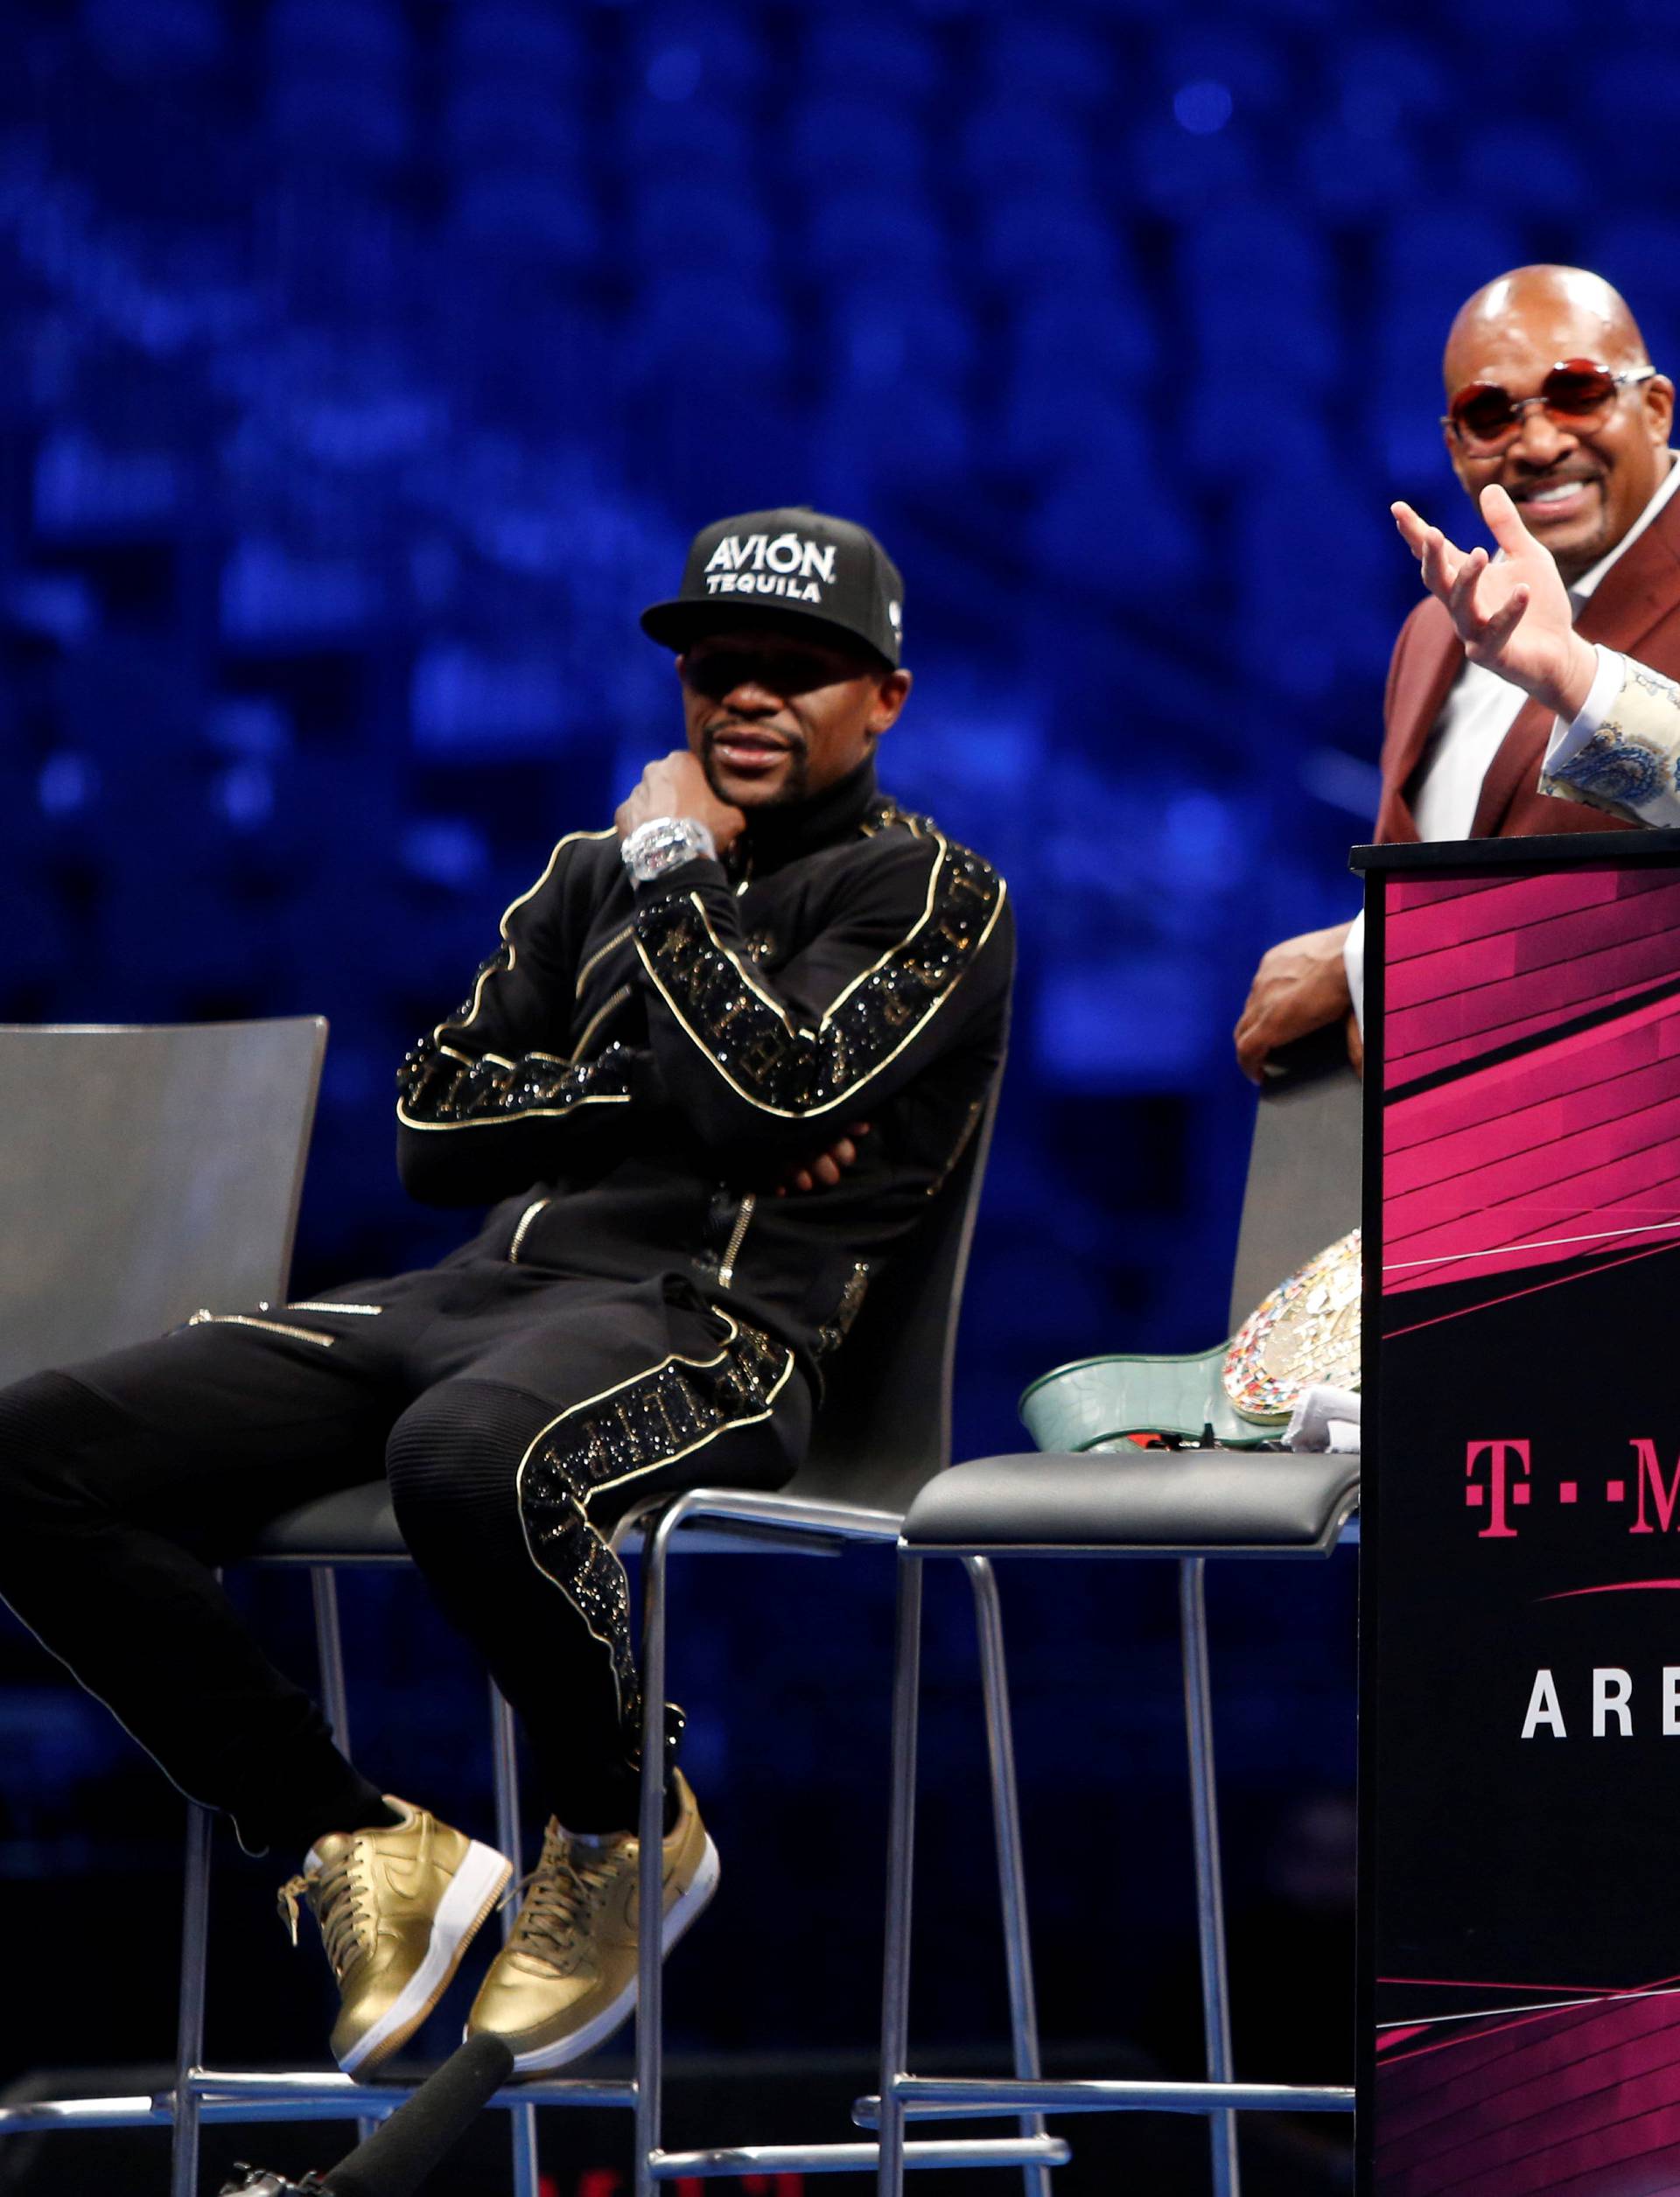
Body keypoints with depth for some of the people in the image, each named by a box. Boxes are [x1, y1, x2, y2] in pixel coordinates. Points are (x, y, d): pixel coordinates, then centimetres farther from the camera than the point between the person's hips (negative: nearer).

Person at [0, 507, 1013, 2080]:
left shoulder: (930, 896, 7)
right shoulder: (600, 872, 25)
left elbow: (768, 1093, -12)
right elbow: (435, 1119, 14)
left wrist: (675, 866, 0)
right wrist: (664, 1087, -1)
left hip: (710, 1324, -7)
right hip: (479, 1292, 7)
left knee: (466, 1459, -43)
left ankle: (627, 1836, -13)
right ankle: (356, 1848, -4)